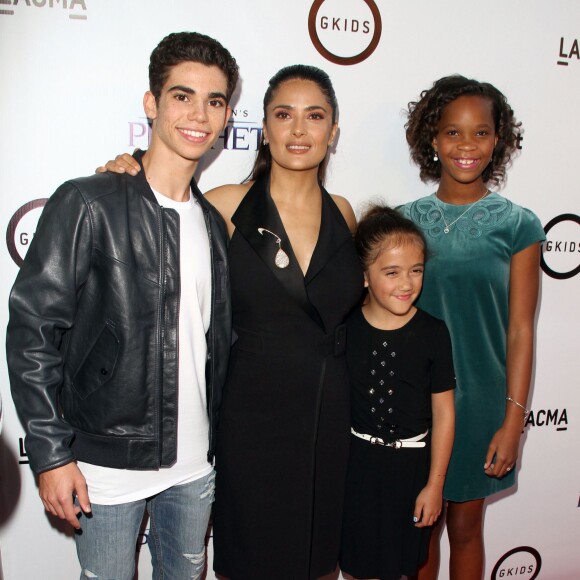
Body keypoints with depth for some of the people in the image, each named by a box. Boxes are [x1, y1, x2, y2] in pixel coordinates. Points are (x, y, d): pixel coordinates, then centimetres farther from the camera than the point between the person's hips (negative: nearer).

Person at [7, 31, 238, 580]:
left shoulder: (212, 221, 6)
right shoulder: (88, 204, -12)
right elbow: (32, 328, -13)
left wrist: (216, 442, 11)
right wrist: (51, 453, -14)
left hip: (195, 464, 6)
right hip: (108, 467, -5)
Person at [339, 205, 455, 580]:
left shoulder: (433, 333, -10)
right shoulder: (346, 329, -8)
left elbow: (443, 413, -5)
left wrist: (434, 484, -3)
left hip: (412, 465, -1)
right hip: (357, 462, 1)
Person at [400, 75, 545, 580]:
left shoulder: (517, 225, -5)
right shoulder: (407, 220, -2)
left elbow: (520, 330, -4)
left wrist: (514, 419, -6)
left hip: (481, 397, -1)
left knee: (466, 526, 16)